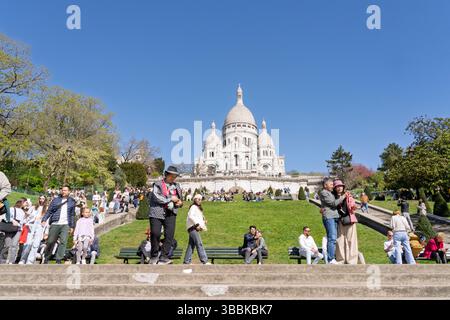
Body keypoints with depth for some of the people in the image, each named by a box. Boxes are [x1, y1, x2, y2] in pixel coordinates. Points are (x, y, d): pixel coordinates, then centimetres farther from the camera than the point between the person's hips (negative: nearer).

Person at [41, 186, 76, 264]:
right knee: (50, 242, 6)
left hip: (65, 225, 0)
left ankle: (58, 260, -5)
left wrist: (72, 226, 12)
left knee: (63, 242, -10)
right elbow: (49, 211, 7)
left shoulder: (72, 202, 10)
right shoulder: (55, 200, 9)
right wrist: (44, 220, -7)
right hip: (55, 224, 0)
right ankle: (46, 258, 26)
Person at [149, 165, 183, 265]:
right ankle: (154, 256, 10)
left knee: (169, 235, -4)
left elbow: (180, 199, 28)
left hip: (170, 214, 4)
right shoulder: (157, 185, 1)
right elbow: (157, 198, -14)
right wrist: (171, 198, -9)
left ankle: (164, 257, 6)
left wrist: (180, 203, 5)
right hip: (157, 213, -4)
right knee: (155, 233, -10)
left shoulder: (177, 186, 16)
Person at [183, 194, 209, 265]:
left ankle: (187, 261, 14)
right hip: (192, 227, -10)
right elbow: (190, 216, -19)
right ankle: (204, 261, -17)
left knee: (191, 245, 10)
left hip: (195, 228, 10)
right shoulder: (194, 207, -5)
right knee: (199, 244, -14)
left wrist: (203, 222, 7)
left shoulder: (198, 208, 26)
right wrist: (197, 224, -23)